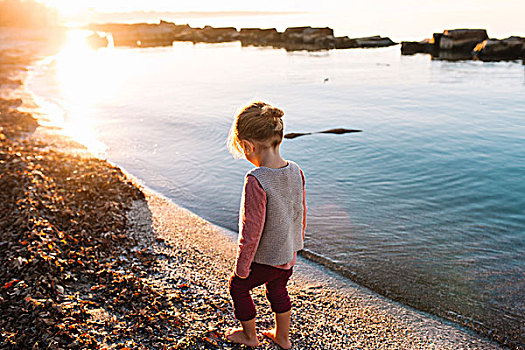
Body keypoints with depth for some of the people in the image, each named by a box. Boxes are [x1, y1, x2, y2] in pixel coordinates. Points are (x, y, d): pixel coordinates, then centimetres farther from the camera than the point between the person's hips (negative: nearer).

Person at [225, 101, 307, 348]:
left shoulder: (256, 181, -32)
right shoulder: (295, 171, -10)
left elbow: (251, 230, -26)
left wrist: (241, 267, -11)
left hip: (265, 258, -6)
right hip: (289, 254, 7)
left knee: (238, 286, 21)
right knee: (277, 290, 30)